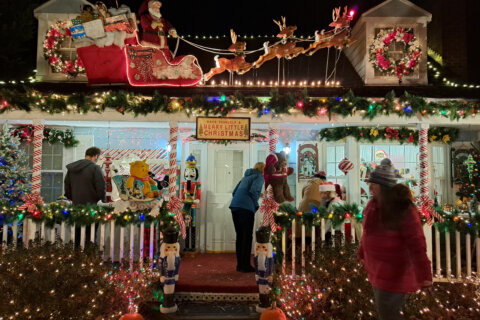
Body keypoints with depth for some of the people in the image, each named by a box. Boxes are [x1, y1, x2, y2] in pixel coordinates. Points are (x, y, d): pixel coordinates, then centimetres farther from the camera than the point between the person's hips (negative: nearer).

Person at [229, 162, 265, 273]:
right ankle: (245, 265, 1)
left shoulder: (246, 176, 26)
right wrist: (256, 206, 0)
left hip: (235, 206, 8)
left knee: (240, 236, 12)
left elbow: (235, 192, 22)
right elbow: (253, 191, -13)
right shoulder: (259, 177, 4)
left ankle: (240, 265, 17)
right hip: (246, 208, -7)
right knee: (247, 237, -1)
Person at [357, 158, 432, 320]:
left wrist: (423, 274, -26)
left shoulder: (403, 208, -24)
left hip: (394, 271, -8)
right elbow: (369, 232, 13)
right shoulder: (374, 204, 1)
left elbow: (416, 243, -26)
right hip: (377, 267, 8)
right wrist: (362, 253, 21)